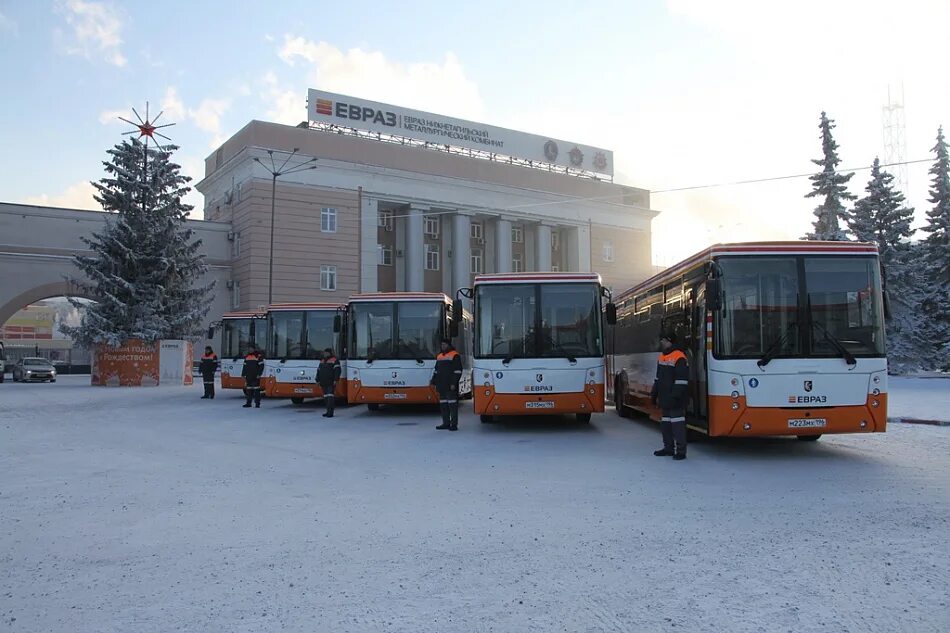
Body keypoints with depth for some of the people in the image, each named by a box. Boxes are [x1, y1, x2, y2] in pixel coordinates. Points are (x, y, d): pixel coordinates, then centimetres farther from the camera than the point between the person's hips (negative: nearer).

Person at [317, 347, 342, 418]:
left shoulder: (334, 360, -3)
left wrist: (336, 380, -18)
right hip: (323, 383, 8)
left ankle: (330, 412, -17)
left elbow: (337, 371, -11)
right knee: (325, 397, 8)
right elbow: (318, 371, 23)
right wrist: (318, 380, 16)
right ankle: (328, 411, 14)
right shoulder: (322, 361, 20)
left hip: (331, 383, -8)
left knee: (330, 397, -13)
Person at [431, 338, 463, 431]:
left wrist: (454, 383, -18)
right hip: (441, 385, 8)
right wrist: (433, 381, 15)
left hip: (451, 385, -8)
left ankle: (454, 424, -6)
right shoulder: (439, 356, 18)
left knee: (452, 404, -7)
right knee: (443, 404, 10)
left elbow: (458, 371, -11)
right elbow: (436, 371, 25)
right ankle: (446, 423, 17)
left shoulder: (455, 356, -5)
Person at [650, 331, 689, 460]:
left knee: (677, 424, -7)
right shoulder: (661, 357, 14)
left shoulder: (679, 358, -14)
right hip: (664, 399, 9)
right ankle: (668, 448, 26)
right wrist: (654, 393, 21)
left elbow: (682, 380, -18)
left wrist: (675, 396, -22)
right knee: (665, 423, 15)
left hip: (675, 401, -9)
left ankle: (681, 451, -2)